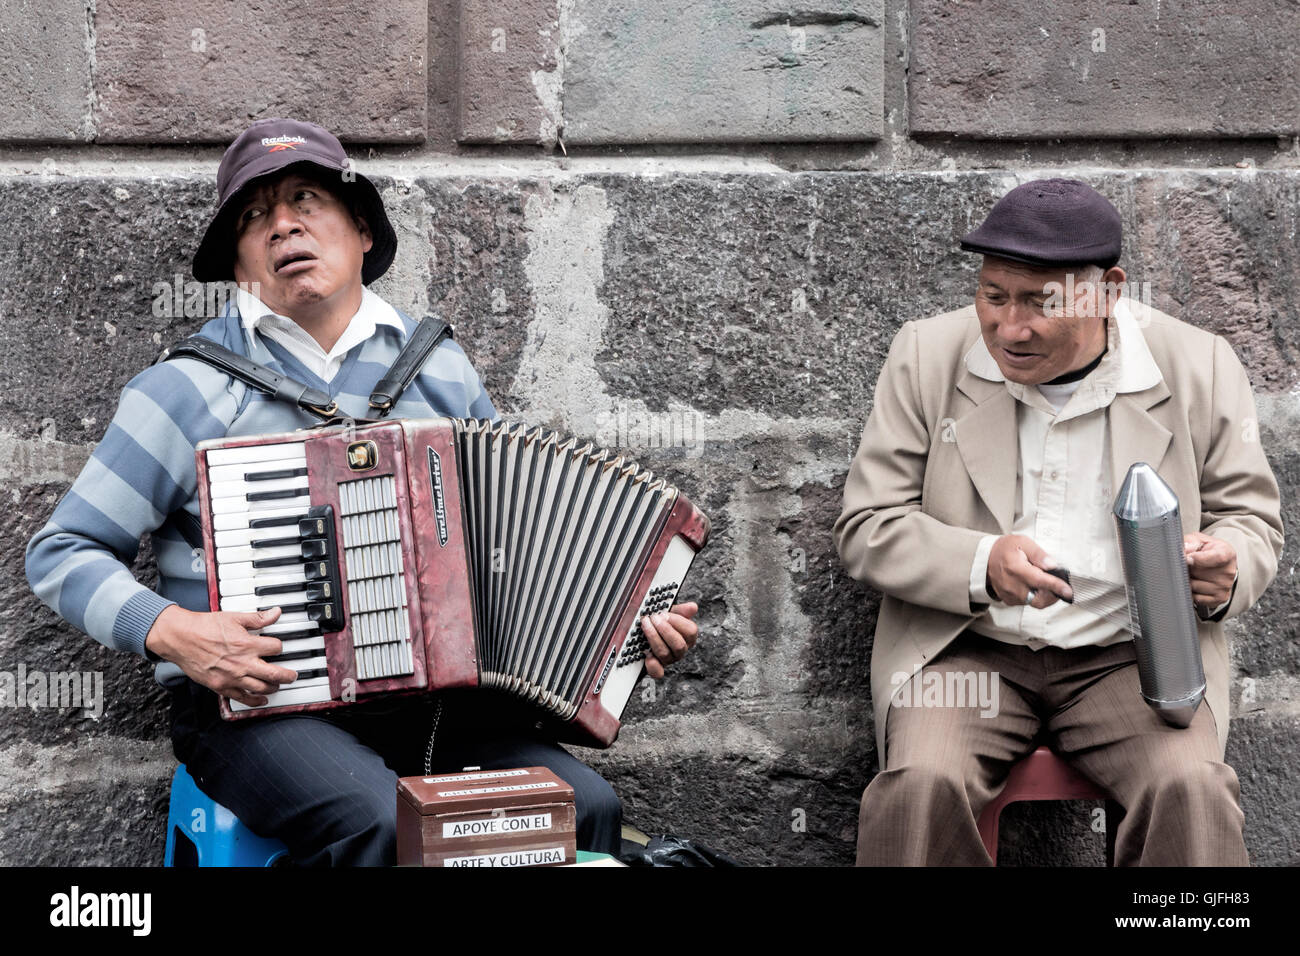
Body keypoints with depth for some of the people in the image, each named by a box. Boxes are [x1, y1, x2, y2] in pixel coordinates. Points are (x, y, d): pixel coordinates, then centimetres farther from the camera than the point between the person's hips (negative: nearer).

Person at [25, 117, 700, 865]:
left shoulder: (438, 369, 13)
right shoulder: (194, 387, 1)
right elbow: (63, 553, 4)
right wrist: (170, 631, -14)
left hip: (424, 696, 4)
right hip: (256, 706, -3)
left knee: (585, 804, -21)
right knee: (383, 822, -33)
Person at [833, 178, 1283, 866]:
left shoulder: (1199, 368, 1)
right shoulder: (927, 357, 1)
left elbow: (1250, 520, 12)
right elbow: (864, 528, -1)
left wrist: (1226, 572, -14)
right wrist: (982, 565, -20)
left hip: (1132, 654, 0)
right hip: (966, 649, 0)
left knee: (1192, 789, -28)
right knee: (920, 785, -29)